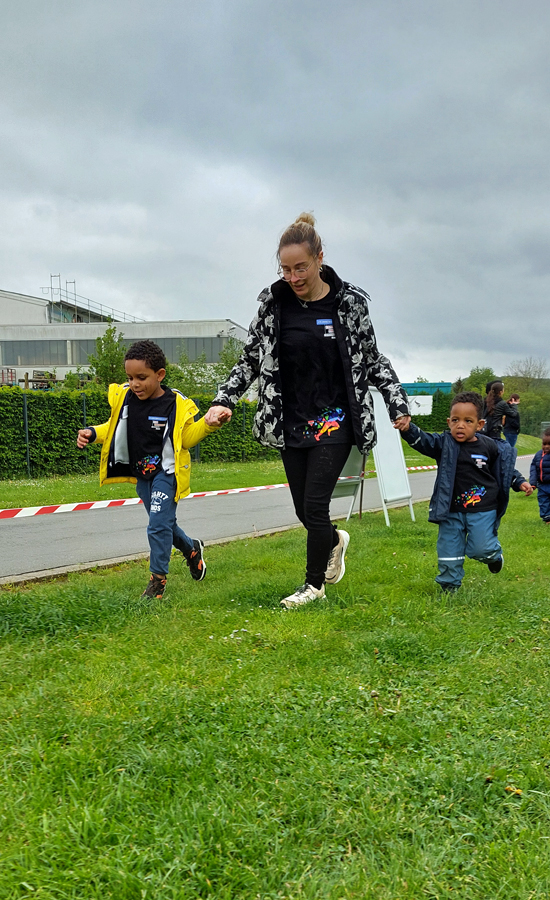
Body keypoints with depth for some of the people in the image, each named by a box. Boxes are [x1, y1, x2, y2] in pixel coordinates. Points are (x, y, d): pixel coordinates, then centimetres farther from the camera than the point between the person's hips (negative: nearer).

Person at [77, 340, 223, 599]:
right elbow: (115, 428, 9)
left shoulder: (176, 405, -16)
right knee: (163, 523, 19)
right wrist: (92, 433, -7)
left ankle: (158, 578, 5)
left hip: (166, 472, -6)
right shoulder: (123, 398, -4)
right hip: (141, 474, 6)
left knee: (159, 525, -10)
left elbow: (187, 438, -8)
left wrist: (207, 424, -24)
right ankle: (192, 549, 44)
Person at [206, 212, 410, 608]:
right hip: (291, 423, 3)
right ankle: (335, 541, 44)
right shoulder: (273, 302, -1)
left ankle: (314, 585, 15)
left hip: (334, 421, -3)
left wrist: (398, 402, -3)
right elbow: (251, 359, 5)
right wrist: (225, 400, -7)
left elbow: (373, 359, 5)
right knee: (304, 510, 9)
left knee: (315, 505, -8)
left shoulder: (350, 302, -6)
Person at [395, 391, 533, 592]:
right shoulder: (444, 444, -8)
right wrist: (408, 429, -43)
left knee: (479, 549, -3)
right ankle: (449, 586, 24)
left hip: (483, 510, -1)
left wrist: (519, 482, 5)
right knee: (449, 552, 6)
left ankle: (494, 553, 32)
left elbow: (504, 468, 13)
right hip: (452, 510, 1)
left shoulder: (490, 447, -4)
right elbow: (423, 441, -25)